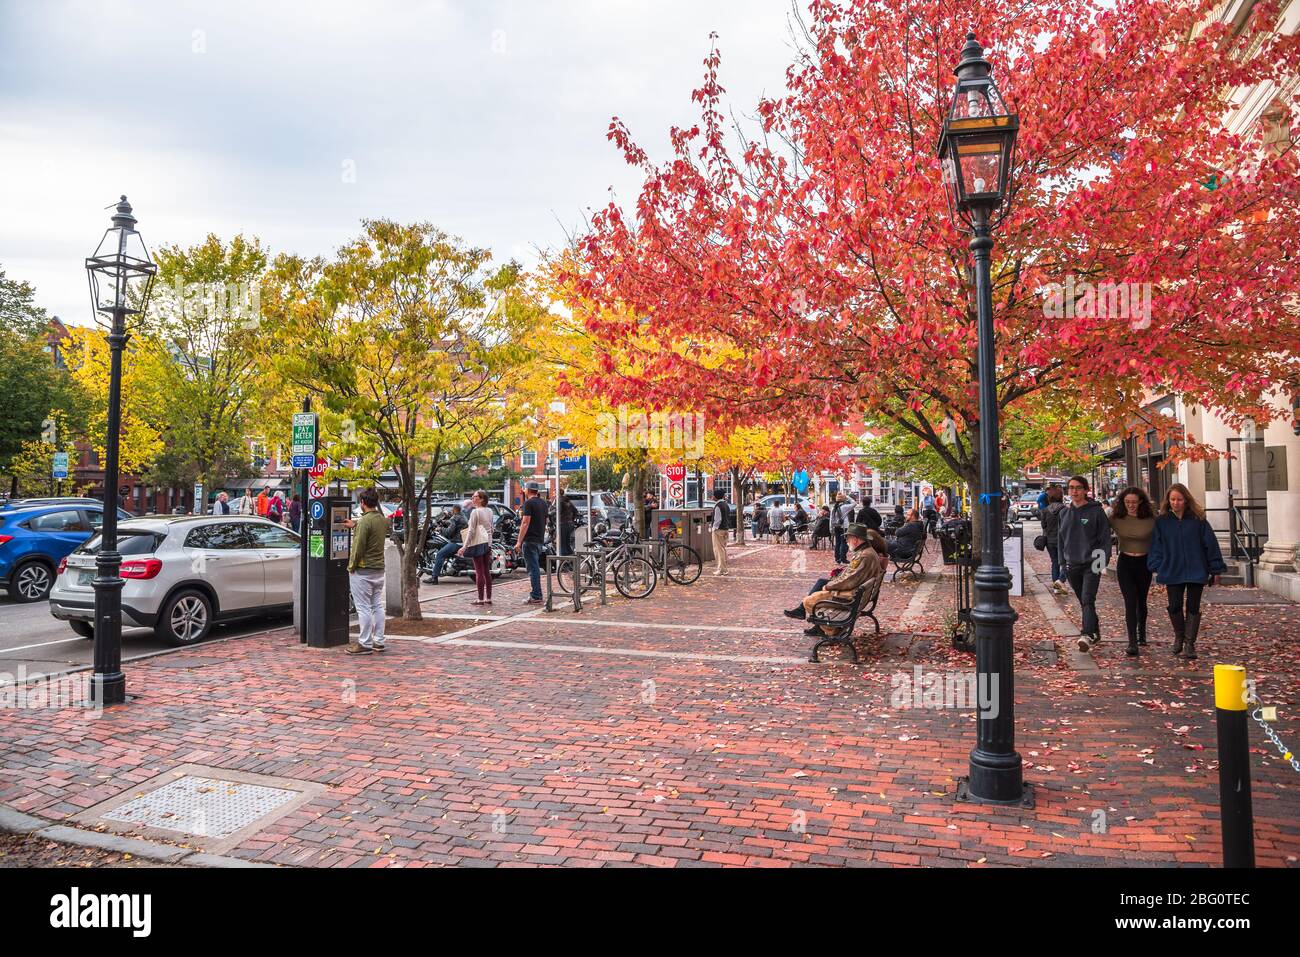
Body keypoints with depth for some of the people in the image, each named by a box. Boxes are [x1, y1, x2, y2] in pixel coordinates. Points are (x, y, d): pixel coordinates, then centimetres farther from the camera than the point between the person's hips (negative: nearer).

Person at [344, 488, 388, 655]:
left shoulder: (365, 521, -17)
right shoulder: (383, 519, 7)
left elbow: (359, 546, -18)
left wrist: (352, 566, -7)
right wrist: (355, 526, 32)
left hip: (363, 571, -8)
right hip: (379, 569, 8)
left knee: (364, 608, -2)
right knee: (377, 606, 11)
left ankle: (365, 644, 2)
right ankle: (378, 641, 17)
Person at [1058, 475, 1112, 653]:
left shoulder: (1096, 511, -4)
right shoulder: (1065, 513, 10)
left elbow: (1105, 538, -4)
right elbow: (1061, 539, 15)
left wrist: (1103, 560, -10)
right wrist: (1063, 562, 11)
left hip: (1091, 565, -5)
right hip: (1072, 565, 5)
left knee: (1088, 600, -16)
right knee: (1083, 602, 13)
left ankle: (1087, 635, -25)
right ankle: (1095, 631, 26)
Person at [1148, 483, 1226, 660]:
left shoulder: (1197, 519, -2)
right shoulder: (1162, 522, 2)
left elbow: (1210, 544, 0)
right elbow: (1156, 546, 5)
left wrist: (1216, 570, 0)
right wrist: (1159, 568, -3)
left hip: (1196, 571, -1)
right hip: (1172, 572, 1)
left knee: (1193, 607, 3)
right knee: (1174, 607, 3)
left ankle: (1189, 644, 12)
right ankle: (1179, 637, 27)